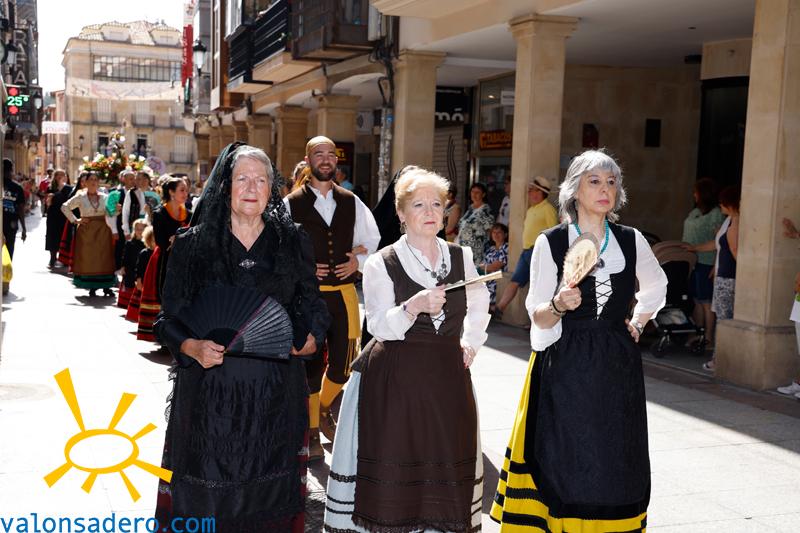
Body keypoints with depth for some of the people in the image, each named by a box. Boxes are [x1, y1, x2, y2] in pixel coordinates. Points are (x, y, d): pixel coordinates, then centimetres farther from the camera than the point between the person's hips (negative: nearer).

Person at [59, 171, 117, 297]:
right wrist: (75, 220, -1)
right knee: (87, 258, 0)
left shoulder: (104, 197, 5)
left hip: (102, 230, 1)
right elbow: (65, 207, 6)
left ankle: (106, 287, 2)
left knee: (104, 258, -1)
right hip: (86, 230, -1)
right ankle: (92, 287, 6)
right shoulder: (80, 197, 1)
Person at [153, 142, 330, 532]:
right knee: (207, 500, 4)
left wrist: (305, 340, -13)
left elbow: (316, 317, 8)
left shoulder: (294, 243, 7)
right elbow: (168, 320, 3)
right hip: (210, 395, -1)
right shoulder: (193, 244, 3)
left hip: (276, 397, 1)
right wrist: (194, 349, -16)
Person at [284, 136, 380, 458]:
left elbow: (372, 238, 19)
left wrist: (359, 261, 1)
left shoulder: (351, 202, 8)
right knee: (310, 364, 4)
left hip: (344, 292, 3)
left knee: (342, 365, 8)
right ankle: (312, 431, 19)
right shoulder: (291, 204, -2)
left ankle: (324, 408, 38)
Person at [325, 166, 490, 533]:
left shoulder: (461, 257, 7)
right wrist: (414, 306, -29)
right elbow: (379, 326, -14)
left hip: (448, 376, 4)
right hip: (395, 380, -3)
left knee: (449, 467, 6)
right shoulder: (382, 263, -5)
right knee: (394, 469, -3)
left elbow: (479, 305, 25)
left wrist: (471, 341, 14)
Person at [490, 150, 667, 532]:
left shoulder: (631, 240, 5)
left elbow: (656, 288, 25)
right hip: (566, 367, -3)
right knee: (566, 463, -1)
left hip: (617, 366, 3)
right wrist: (559, 305, -24)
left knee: (616, 464, 6)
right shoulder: (550, 242, -4)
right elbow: (537, 317, -4)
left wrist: (637, 323, 11)